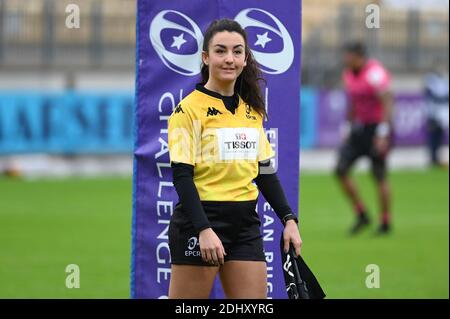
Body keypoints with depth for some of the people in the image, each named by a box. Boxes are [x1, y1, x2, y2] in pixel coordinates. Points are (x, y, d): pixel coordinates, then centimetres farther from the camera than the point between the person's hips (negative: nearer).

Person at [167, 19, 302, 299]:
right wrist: (203, 230, -22)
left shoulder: (253, 110, 12)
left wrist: (288, 218, 8)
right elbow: (182, 175, -13)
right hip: (199, 223, -6)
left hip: (245, 224, 6)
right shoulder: (190, 108, -7)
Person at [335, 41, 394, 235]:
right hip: (358, 129, 8)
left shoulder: (375, 74, -18)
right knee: (341, 170, -1)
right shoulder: (349, 75, 9)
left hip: (375, 129, -8)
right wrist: (347, 128, 20)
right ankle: (361, 215, 10)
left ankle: (385, 224, 11)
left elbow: (387, 102, -23)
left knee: (379, 176, -1)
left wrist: (382, 134, -27)